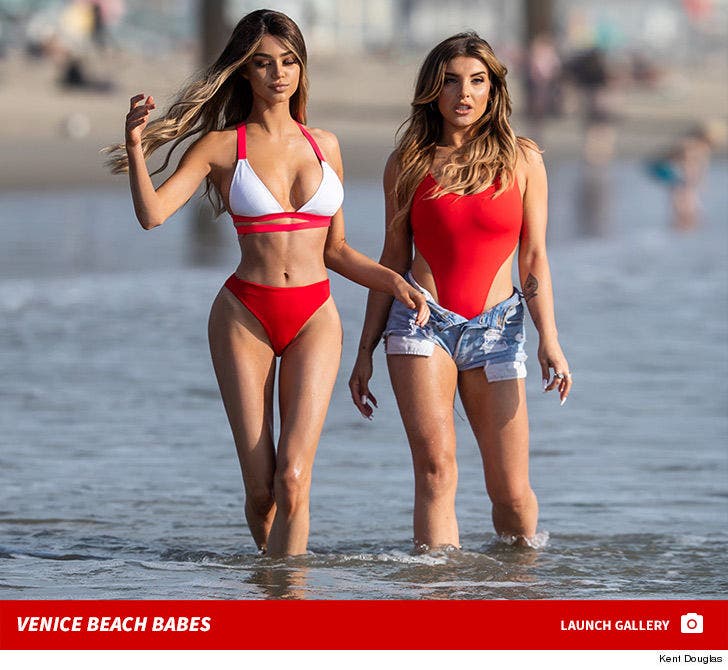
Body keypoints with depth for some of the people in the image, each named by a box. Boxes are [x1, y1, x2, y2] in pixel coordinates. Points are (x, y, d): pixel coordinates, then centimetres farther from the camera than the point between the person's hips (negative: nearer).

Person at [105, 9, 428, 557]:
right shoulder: (222, 147, 2)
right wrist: (136, 144, -23)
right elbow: (152, 214, -11)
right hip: (244, 317, -1)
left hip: (315, 318, 1)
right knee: (260, 489, -3)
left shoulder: (324, 146, 11)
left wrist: (393, 281, 4)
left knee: (293, 479, -15)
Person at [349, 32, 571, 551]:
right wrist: (365, 351, 10)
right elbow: (394, 260, 12)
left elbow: (534, 260, 5)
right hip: (421, 322, 0)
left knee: (511, 490, 0)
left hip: (497, 328, 0)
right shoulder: (408, 164, 7)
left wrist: (550, 340, -7)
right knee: (436, 467, -17)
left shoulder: (522, 161, 6)